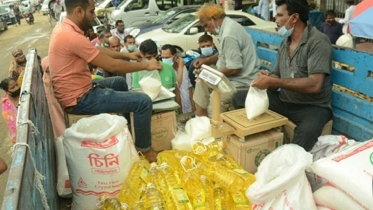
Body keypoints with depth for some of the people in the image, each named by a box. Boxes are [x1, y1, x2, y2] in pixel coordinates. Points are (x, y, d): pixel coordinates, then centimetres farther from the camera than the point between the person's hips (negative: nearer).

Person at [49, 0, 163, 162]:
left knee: (120, 82, 30)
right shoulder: (72, 36, -26)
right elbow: (112, 66, -22)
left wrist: (127, 55, 13)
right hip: (79, 99, -11)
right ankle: (144, 149, 10)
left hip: (78, 90, 11)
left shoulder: (63, 28, 6)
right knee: (143, 101, -12)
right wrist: (146, 65, -9)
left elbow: (97, 50, 17)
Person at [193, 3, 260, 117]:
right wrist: (206, 60, 10)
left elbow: (234, 68, -26)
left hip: (241, 82, -11)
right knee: (202, 82, 14)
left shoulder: (229, 34, -25)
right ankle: (200, 115, 18)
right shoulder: (228, 26, 7)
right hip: (236, 77, 11)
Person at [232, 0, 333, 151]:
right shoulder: (285, 43, 9)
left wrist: (273, 82, -26)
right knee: (239, 98, -3)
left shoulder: (318, 41, -14)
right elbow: (276, 79, 10)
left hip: (312, 106, -7)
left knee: (306, 132, -40)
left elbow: (314, 85, -25)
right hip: (284, 101, 7)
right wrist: (266, 79, -14)